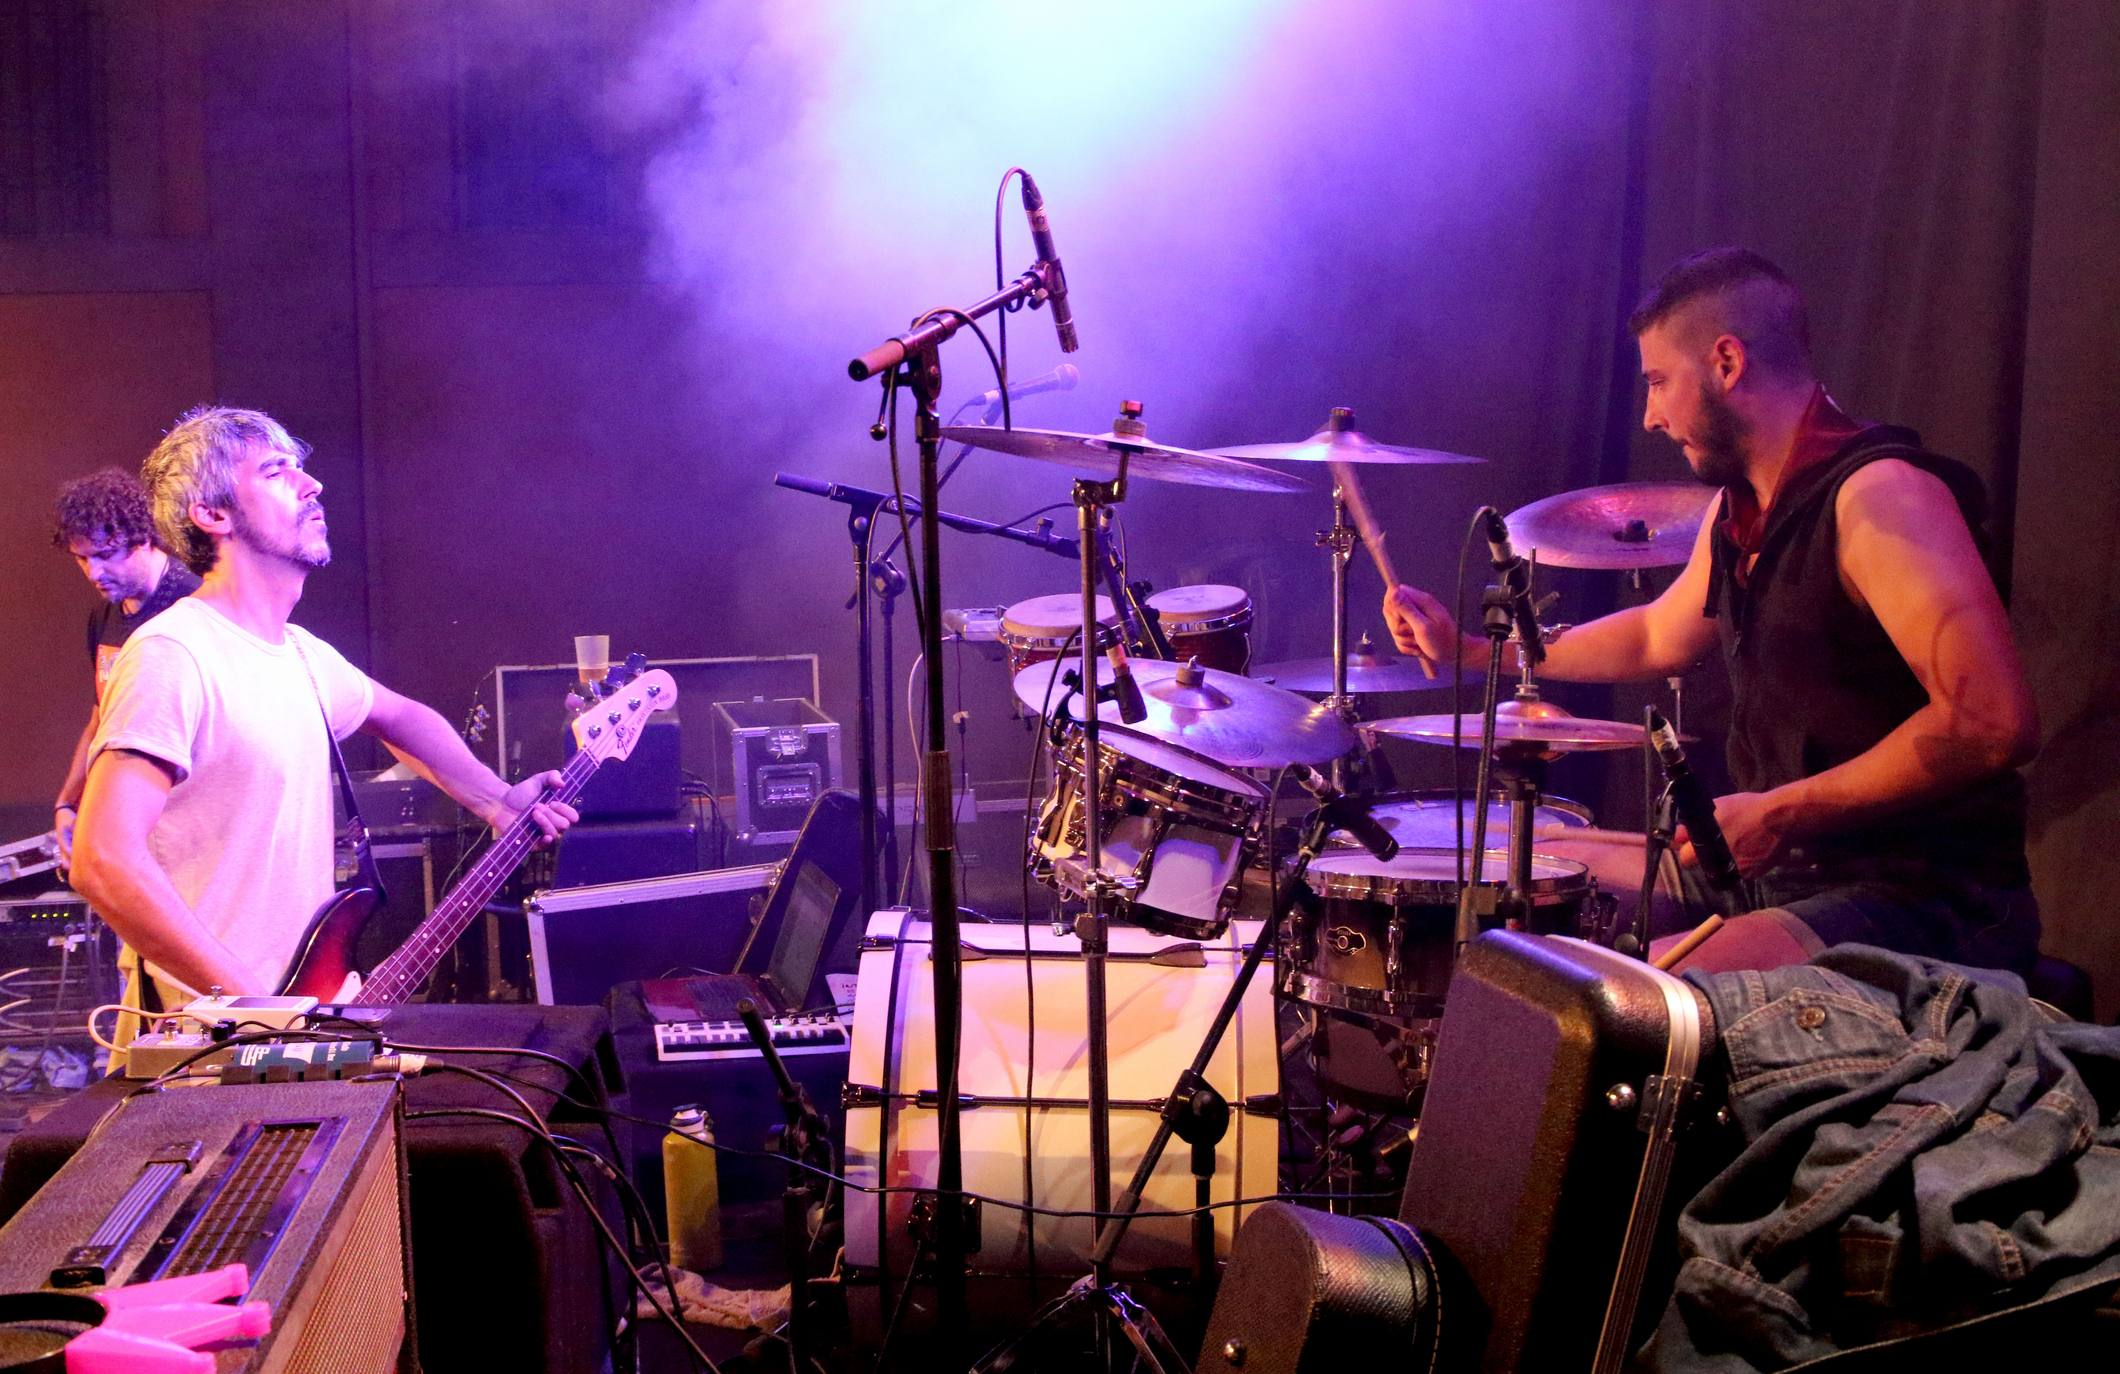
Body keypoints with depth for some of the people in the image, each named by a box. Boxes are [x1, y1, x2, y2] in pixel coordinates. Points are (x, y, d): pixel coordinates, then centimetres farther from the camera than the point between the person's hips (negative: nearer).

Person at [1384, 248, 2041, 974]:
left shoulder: (1878, 493, -19)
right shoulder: (1741, 510, 12)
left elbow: (1995, 723, -28)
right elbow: (1657, 638, 31)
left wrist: (1782, 812, -23)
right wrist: (1469, 648, 31)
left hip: (1923, 903, -10)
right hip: (1783, 870, 10)